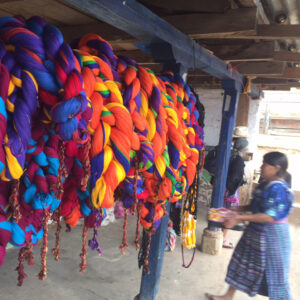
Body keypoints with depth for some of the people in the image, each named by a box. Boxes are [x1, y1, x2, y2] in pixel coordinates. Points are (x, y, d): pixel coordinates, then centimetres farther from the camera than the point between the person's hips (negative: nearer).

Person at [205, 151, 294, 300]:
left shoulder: (278, 189, -25)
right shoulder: (265, 184, 4)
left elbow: (269, 216, -29)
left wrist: (240, 218, -30)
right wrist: (240, 209, 4)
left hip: (271, 236, -10)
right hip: (256, 232, 10)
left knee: (274, 272, 6)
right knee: (242, 262, 18)